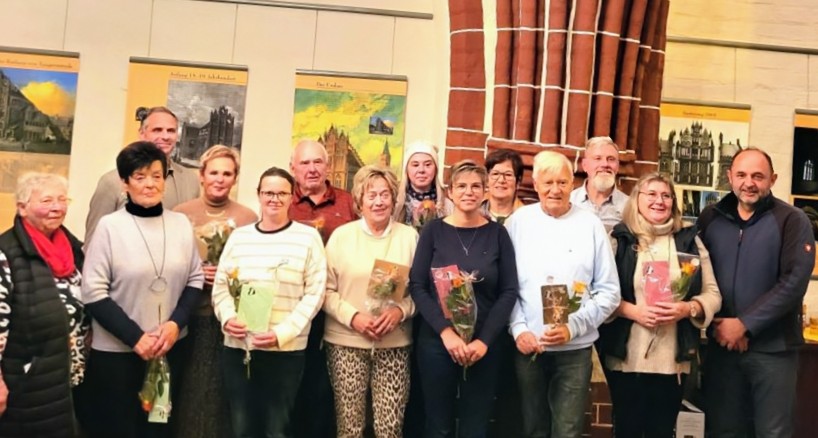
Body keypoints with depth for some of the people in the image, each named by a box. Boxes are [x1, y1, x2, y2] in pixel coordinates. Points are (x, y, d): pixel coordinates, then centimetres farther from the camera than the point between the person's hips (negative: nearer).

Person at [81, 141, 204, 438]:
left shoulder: (181, 223, 1)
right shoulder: (109, 226, -9)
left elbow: (195, 280, 5)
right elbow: (93, 293, -10)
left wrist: (176, 323, -10)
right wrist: (135, 337, -15)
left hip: (172, 347, 3)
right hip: (116, 352, -3)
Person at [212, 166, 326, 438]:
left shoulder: (308, 237, -3)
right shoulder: (239, 236, 8)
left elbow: (314, 293, -7)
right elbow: (220, 285, 10)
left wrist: (281, 333, -16)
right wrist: (227, 317, -10)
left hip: (285, 351, -3)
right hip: (237, 348, 3)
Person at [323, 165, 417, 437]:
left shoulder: (409, 236, 4)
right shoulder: (341, 235, 1)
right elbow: (326, 290, 0)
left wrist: (401, 310, -13)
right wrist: (353, 317, -14)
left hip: (394, 344, 1)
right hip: (346, 342, 0)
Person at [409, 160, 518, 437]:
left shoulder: (497, 234, 2)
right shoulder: (434, 231, 1)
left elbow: (509, 292, -1)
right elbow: (417, 286, -4)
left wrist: (484, 340, -11)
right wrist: (445, 331, -15)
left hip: (484, 345, 1)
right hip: (436, 342, 0)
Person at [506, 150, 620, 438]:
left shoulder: (590, 224, 0)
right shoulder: (518, 221, 2)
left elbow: (609, 291, -1)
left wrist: (572, 327, -12)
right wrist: (519, 329, -9)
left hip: (575, 348, -1)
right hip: (528, 345, 1)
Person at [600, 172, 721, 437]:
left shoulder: (690, 240, 7)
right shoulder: (619, 239, 1)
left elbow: (712, 294, 6)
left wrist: (687, 309, -13)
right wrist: (633, 311, -17)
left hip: (673, 360, 2)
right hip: (626, 359, -1)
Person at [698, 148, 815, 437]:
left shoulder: (792, 221, -5)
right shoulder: (710, 218, 5)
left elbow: (794, 281, -13)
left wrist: (744, 324, -16)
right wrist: (718, 324, -8)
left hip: (773, 348, -3)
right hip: (722, 345, 3)